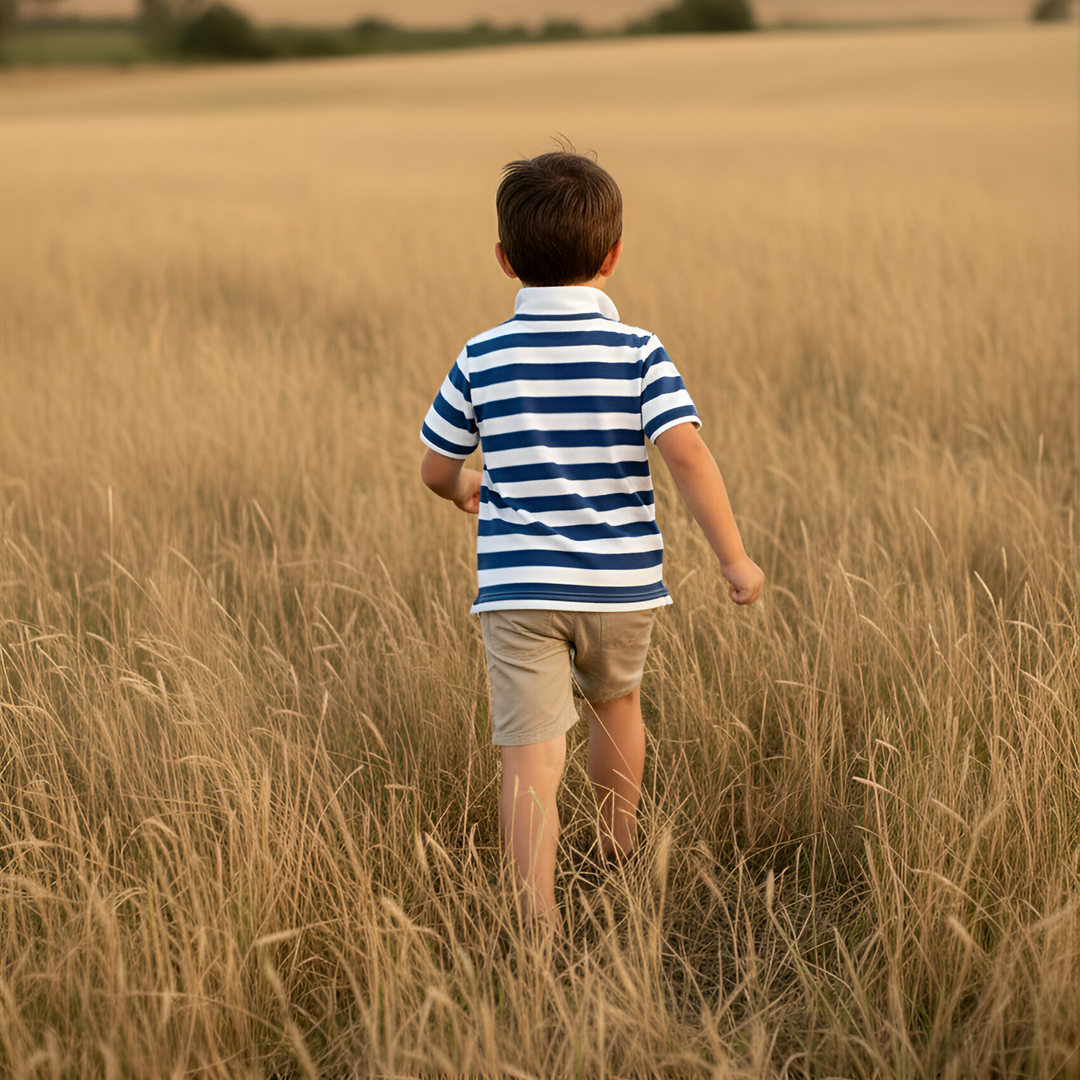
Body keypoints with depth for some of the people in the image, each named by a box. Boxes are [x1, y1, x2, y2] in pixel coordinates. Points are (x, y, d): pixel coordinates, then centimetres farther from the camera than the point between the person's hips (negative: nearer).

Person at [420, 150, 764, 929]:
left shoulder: (480, 359, 0)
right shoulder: (638, 353, -5)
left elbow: (435, 469, 8)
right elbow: (687, 454, -16)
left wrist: (467, 490, 31)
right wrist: (735, 558, -10)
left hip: (518, 587, -1)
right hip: (619, 580, 1)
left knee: (532, 753, -4)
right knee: (617, 700, 27)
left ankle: (538, 917, -13)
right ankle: (620, 856, 45)